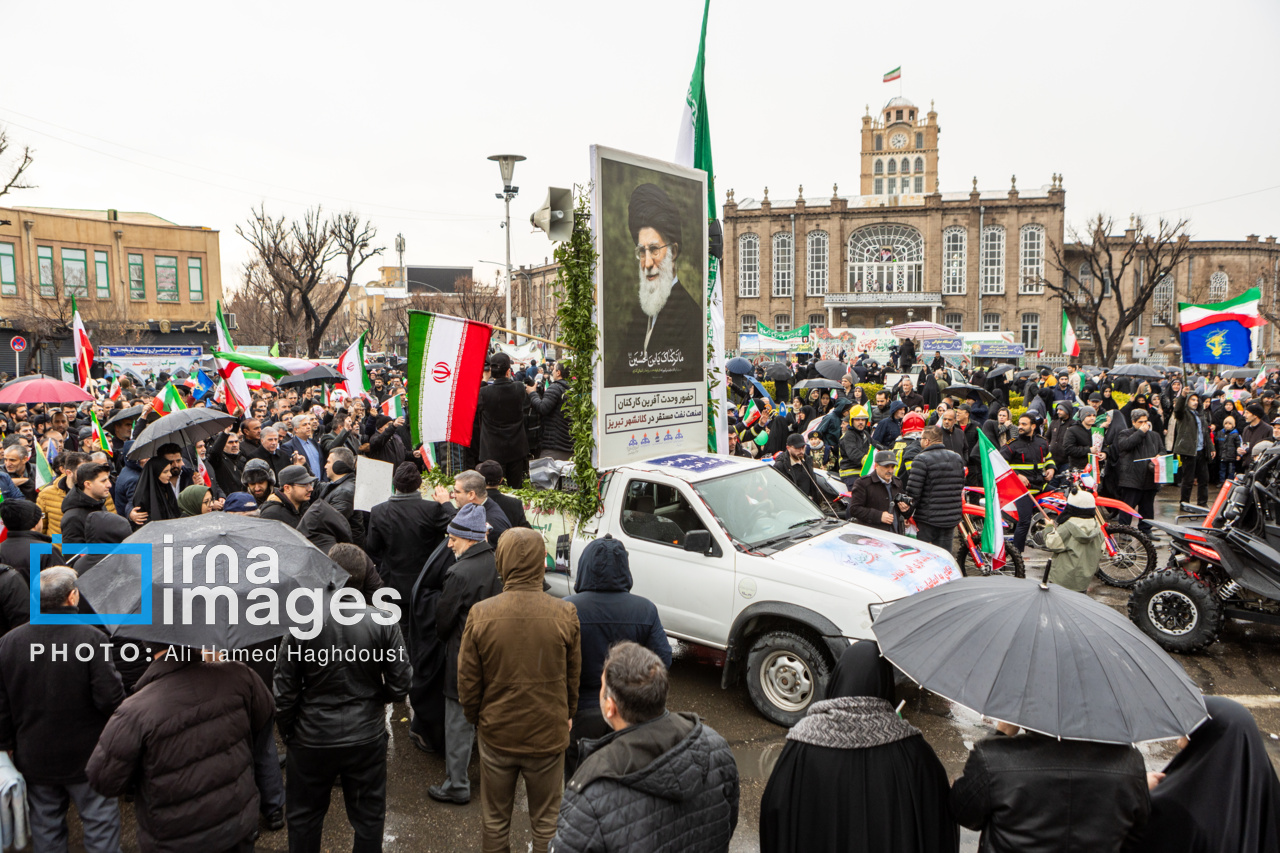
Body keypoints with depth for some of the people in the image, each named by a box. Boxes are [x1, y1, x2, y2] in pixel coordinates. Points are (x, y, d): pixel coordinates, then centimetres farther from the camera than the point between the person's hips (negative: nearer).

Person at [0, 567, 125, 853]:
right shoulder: (90, 637, -22)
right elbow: (110, 698, -23)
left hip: (34, 761, 4)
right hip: (86, 758, -4)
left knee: (46, 828, 20)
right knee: (100, 823, 10)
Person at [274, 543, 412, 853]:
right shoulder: (384, 622, -16)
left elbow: (285, 690, -9)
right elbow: (400, 686, -11)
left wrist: (286, 731, 7)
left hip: (312, 739, 0)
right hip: (367, 737, 1)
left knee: (304, 818, 23)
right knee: (368, 817, 19)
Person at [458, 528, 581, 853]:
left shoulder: (481, 614, -15)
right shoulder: (565, 613, -16)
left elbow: (467, 682, -6)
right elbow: (574, 678, -3)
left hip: (496, 734, 1)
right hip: (548, 735, 0)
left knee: (495, 820, 21)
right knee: (545, 820, 18)